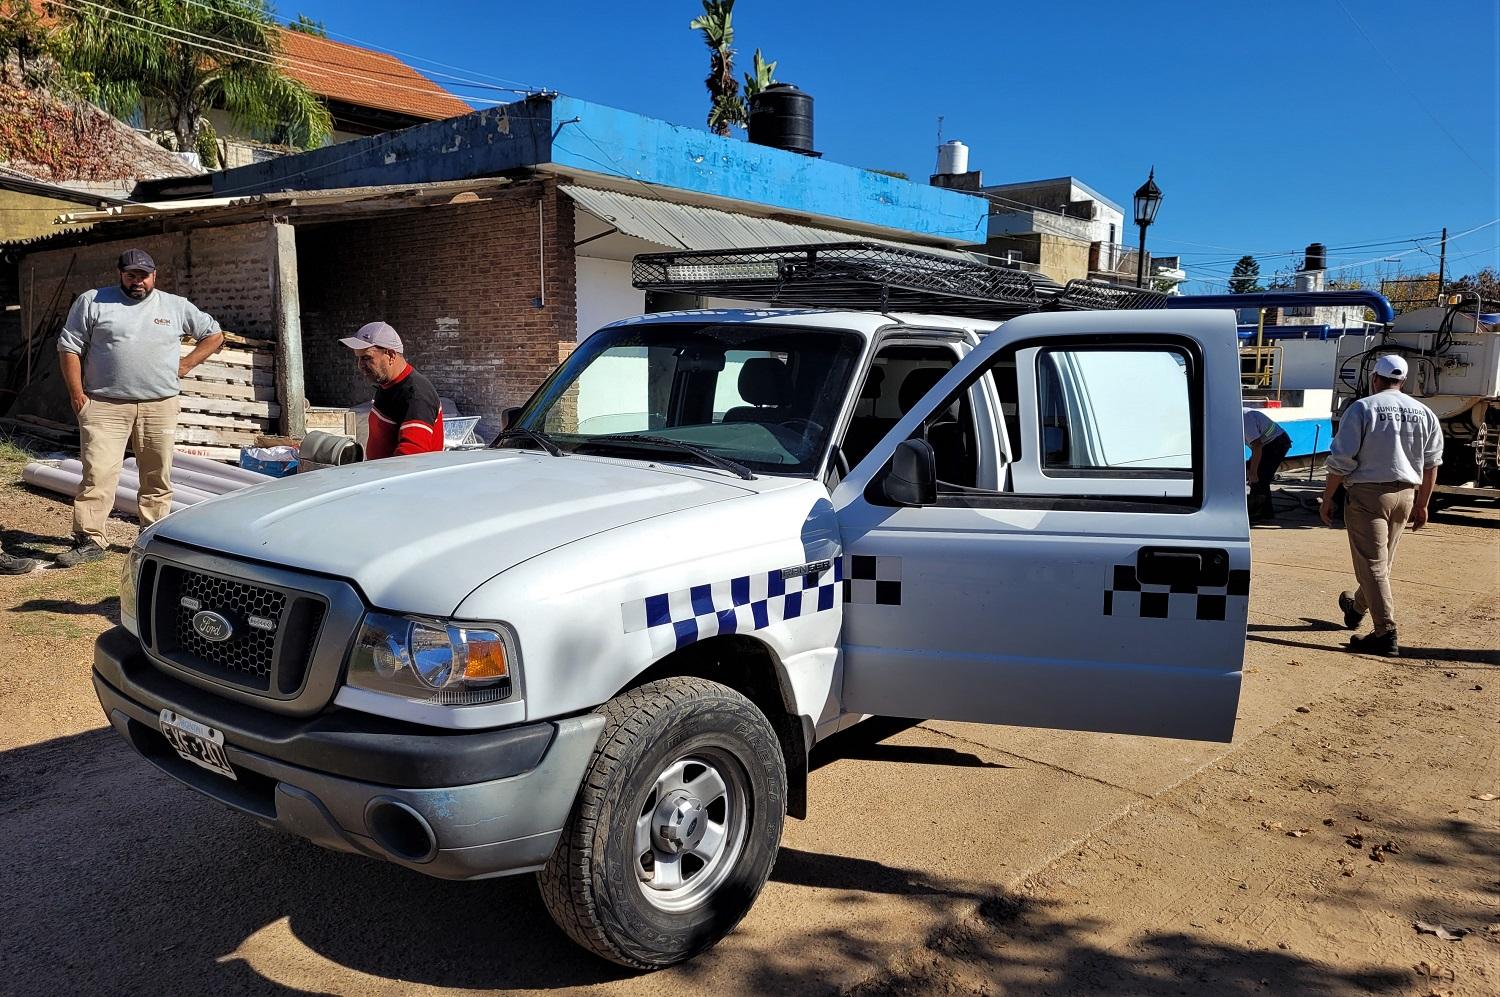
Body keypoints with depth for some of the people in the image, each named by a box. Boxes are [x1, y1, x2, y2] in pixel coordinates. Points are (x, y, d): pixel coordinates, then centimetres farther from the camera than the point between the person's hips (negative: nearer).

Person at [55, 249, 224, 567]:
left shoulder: (176, 306, 10)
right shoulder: (92, 301, 5)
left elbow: (214, 334, 20)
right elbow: (69, 347, 5)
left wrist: (187, 363, 8)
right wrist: (77, 394, -2)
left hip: (160, 406, 2)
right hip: (105, 406, -2)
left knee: (158, 477, 6)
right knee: (98, 474, -8)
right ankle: (90, 539, -3)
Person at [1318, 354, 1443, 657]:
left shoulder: (1362, 408, -9)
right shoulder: (1424, 413, 7)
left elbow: (1341, 460, -12)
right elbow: (1431, 464, 12)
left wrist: (1327, 498, -4)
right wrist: (1422, 504, 20)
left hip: (1367, 493, -6)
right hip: (1405, 495, 6)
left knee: (1372, 563, -3)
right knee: (1383, 560, 20)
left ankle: (1386, 633, -7)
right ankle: (1357, 607, 42)